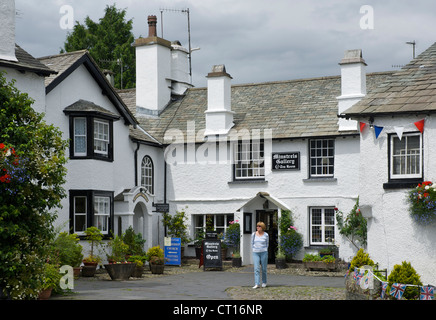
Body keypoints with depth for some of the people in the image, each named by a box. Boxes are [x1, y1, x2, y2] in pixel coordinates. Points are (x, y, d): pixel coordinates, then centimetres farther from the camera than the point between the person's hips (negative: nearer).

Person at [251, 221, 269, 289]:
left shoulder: (266, 235, -1)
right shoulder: (254, 234, 2)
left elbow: (267, 244, 10)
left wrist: (264, 251, 3)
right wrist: (254, 250, 5)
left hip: (264, 253, -1)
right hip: (255, 253, 1)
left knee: (264, 268, 6)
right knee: (256, 269, -9)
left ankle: (264, 282, 23)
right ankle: (257, 284, -12)